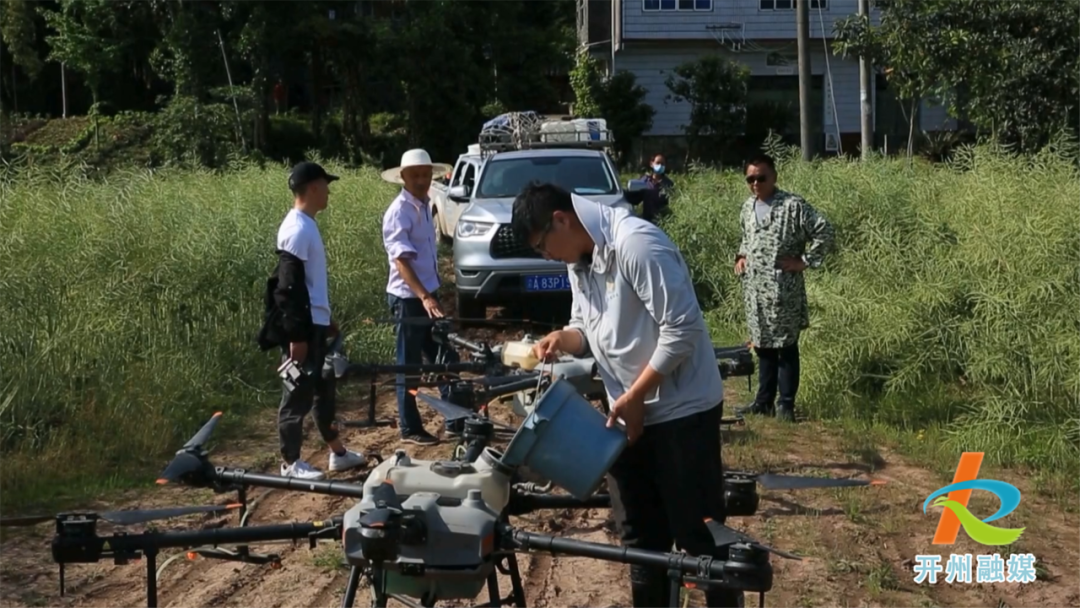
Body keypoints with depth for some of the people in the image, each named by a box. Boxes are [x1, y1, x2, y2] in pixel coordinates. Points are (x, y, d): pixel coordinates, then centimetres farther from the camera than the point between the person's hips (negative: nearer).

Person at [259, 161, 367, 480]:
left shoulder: (307, 224, 12)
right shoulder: (298, 229, -19)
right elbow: (289, 287, -22)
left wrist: (327, 319, 25)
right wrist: (296, 335, -23)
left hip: (315, 322, 10)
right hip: (302, 326, -10)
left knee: (324, 387, 18)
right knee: (299, 394, -1)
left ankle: (337, 452, 28)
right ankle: (290, 464, 8)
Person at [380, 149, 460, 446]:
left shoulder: (424, 205, 9)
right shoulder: (399, 212, -17)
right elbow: (401, 261, -25)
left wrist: (431, 295, 18)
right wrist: (424, 297, -35)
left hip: (428, 294, 8)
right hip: (408, 298, -8)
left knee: (446, 358, 11)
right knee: (410, 365, 2)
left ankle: (456, 421, 19)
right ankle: (410, 429, 12)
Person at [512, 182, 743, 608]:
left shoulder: (637, 244, -21)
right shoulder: (579, 261, 7)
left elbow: (681, 329, -23)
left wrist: (633, 396, -19)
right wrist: (561, 339, -6)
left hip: (681, 411, -8)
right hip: (629, 413, 9)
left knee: (699, 533, -2)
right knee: (640, 533, 16)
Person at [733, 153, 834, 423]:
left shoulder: (793, 205, -12)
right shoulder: (748, 207, 12)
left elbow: (824, 231, -14)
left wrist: (805, 260, -13)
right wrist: (741, 256, 13)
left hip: (782, 289, -7)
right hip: (754, 289, 7)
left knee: (786, 345, 1)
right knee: (763, 345, 14)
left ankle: (786, 404, 8)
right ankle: (764, 401, 23)